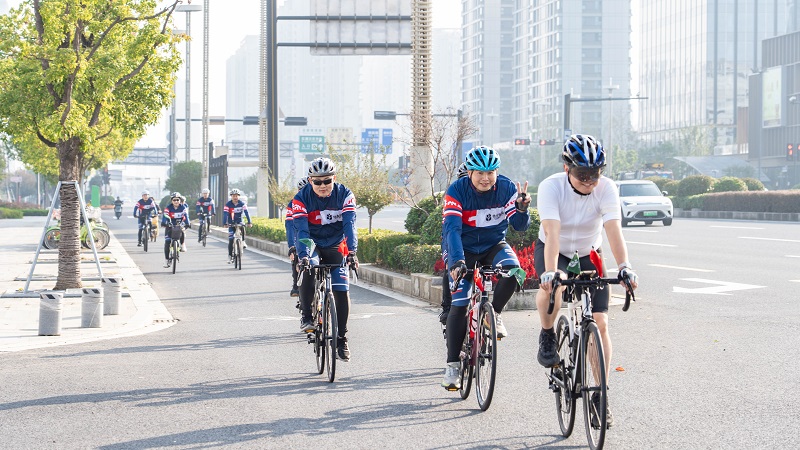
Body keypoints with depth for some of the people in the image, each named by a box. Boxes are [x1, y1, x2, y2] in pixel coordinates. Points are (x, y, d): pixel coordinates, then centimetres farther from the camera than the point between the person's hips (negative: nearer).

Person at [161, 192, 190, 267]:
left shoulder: (183, 207, -10)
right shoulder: (168, 208, -14)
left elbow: (186, 215, -21)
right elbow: (165, 216, -26)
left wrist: (187, 223, -38)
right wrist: (163, 223, -44)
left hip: (179, 225, 0)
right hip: (170, 226, 0)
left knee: (182, 233, -34)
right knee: (167, 242, -10)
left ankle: (182, 244, -3)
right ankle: (167, 260, -1)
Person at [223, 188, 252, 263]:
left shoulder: (242, 204, -10)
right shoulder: (228, 204, -14)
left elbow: (246, 213, -17)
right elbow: (225, 214, -22)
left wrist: (249, 222, -29)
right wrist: (224, 223, -35)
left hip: (239, 221, 1)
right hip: (231, 223, -1)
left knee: (242, 228, -35)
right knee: (231, 240, -5)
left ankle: (243, 242, -14)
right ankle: (230, 256, 3)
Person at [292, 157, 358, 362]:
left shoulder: (345, 195, -16)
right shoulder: (301, 198, -19)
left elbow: (349, 224, -25)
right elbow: (300, 229, -28)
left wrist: (352, 251, -39)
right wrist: (303, 255, -43)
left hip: (335, 246, 1)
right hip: (312, 246, -1)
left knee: (341, 291, -9)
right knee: (308, 269, -35)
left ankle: (342, 339, 4)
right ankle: (306, 316, -21)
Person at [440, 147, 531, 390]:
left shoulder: (507, 188, -13)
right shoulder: (457, 191, -20)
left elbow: (519, 226, -13)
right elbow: (451, 229, -29)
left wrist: (521, 209, -36)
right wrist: (457, 261, -43)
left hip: (494, 246, 2)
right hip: (463, 251, -2)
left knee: (512, 269, -31)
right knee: (459, 305, -12)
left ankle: (494, 314, -4)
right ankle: (452, 365, -3)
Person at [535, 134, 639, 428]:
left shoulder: (606, 188, -23)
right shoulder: (551, 187, -27)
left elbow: (614, 230, -34)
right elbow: (552, 233, -37)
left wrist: (624, 267, -50)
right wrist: (550, 272, -52)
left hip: (588, 255, 2)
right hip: (552, 251, -2)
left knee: (600, 323, -9)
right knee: (552, 285, -38)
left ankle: (599, 395, 2)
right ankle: (547, 336, -8)